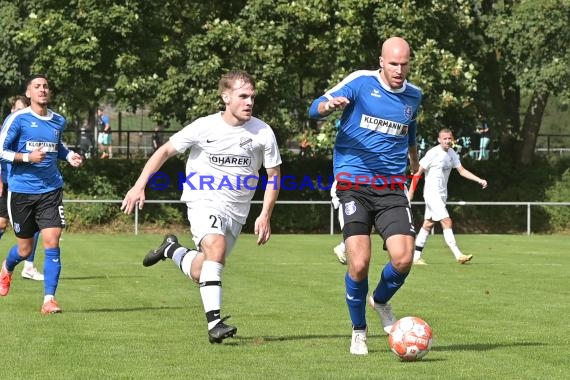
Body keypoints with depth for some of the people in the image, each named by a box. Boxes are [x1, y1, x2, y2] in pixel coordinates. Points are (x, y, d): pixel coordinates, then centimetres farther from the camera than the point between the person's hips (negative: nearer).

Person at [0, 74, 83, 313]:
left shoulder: (59, 121, 9)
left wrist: (69, 155, 9)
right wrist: (27, 157, -21)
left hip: (51, 190, 3)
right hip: (21, 191, -3)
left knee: (52, 242, -13)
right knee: (25, 249, 8)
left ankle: (49, 299, -8)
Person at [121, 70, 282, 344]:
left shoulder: (262, 133, -5)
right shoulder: (204, 127, -9)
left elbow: (274, 174, 6)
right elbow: (166, 150, 2)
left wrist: (265, 216, -2)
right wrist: (139, 186, -5)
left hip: (236, 211, 3)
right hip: (203, 201, -3)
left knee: (200, 274, 4)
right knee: (216, 246, -32)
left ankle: (172, 250, 37)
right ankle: (214, 322, -32)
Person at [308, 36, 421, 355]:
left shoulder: (414, 96, 11)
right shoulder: (361, 82, -4)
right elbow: (315, 108, -11)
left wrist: (414, 161, 44)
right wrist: (330, 104, -33)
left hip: (393, 187, 4)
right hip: (354, 183, -3)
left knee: (403, 258, -13)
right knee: (359, 264, -13)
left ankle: (381, 301, 22)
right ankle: (359, 331, 12)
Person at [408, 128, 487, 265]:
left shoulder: (452, 154, 7)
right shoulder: (433, 153, -15)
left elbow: (462, 171, 11)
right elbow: (418, 172, -10)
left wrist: (479, 180, 0)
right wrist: (411, 191, -10)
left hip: (442, 194, 8)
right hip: (432, 193, -8)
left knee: (428, 225, 10)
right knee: (447, 222, -14)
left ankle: (416, 256, 15)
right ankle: (458, 255, -17)